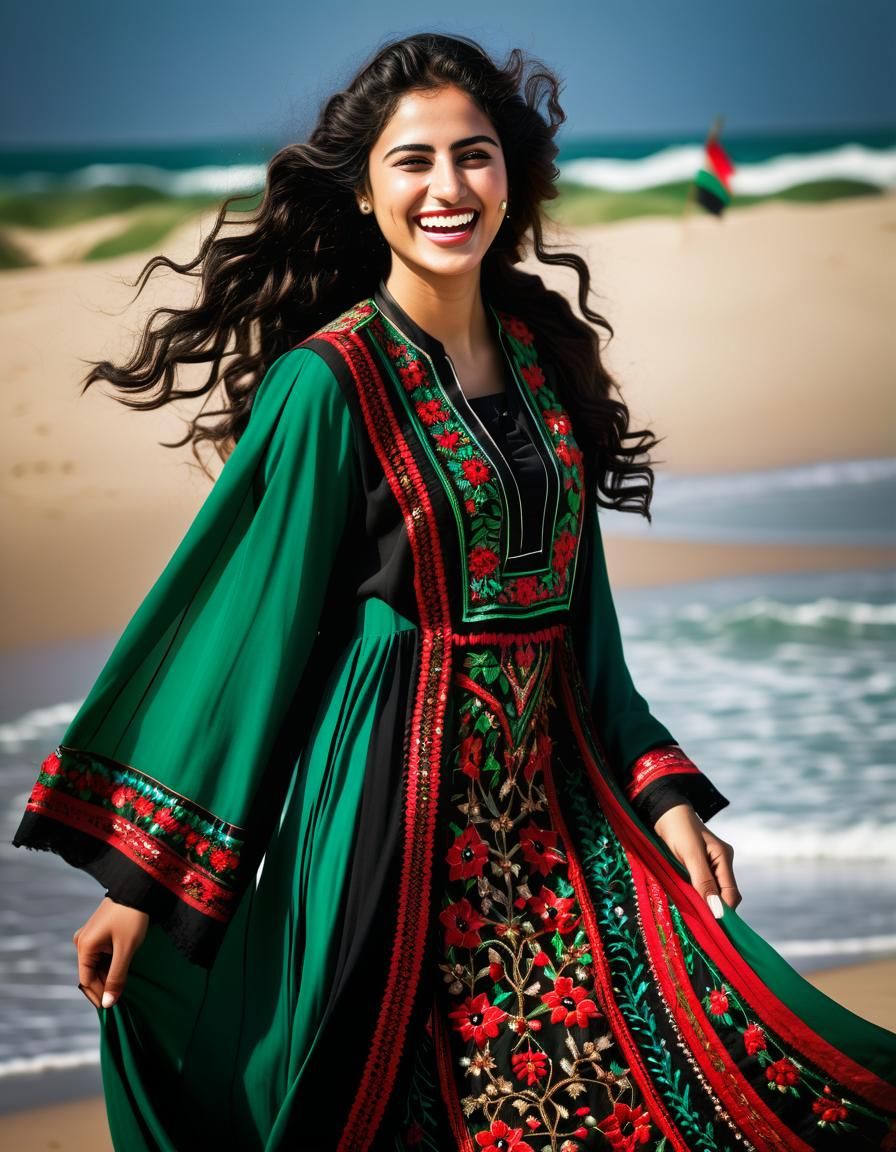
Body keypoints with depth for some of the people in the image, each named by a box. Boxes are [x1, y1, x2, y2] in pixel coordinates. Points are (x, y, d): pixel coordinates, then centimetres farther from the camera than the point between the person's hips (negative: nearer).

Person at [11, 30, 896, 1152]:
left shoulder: (541, 353, 8)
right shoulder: (328, 381, -10)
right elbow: (246, 633, -9)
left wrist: (663, 792, 8)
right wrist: (144, 875, -10)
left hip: (551, 792, 6)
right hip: (397, 796, -5)